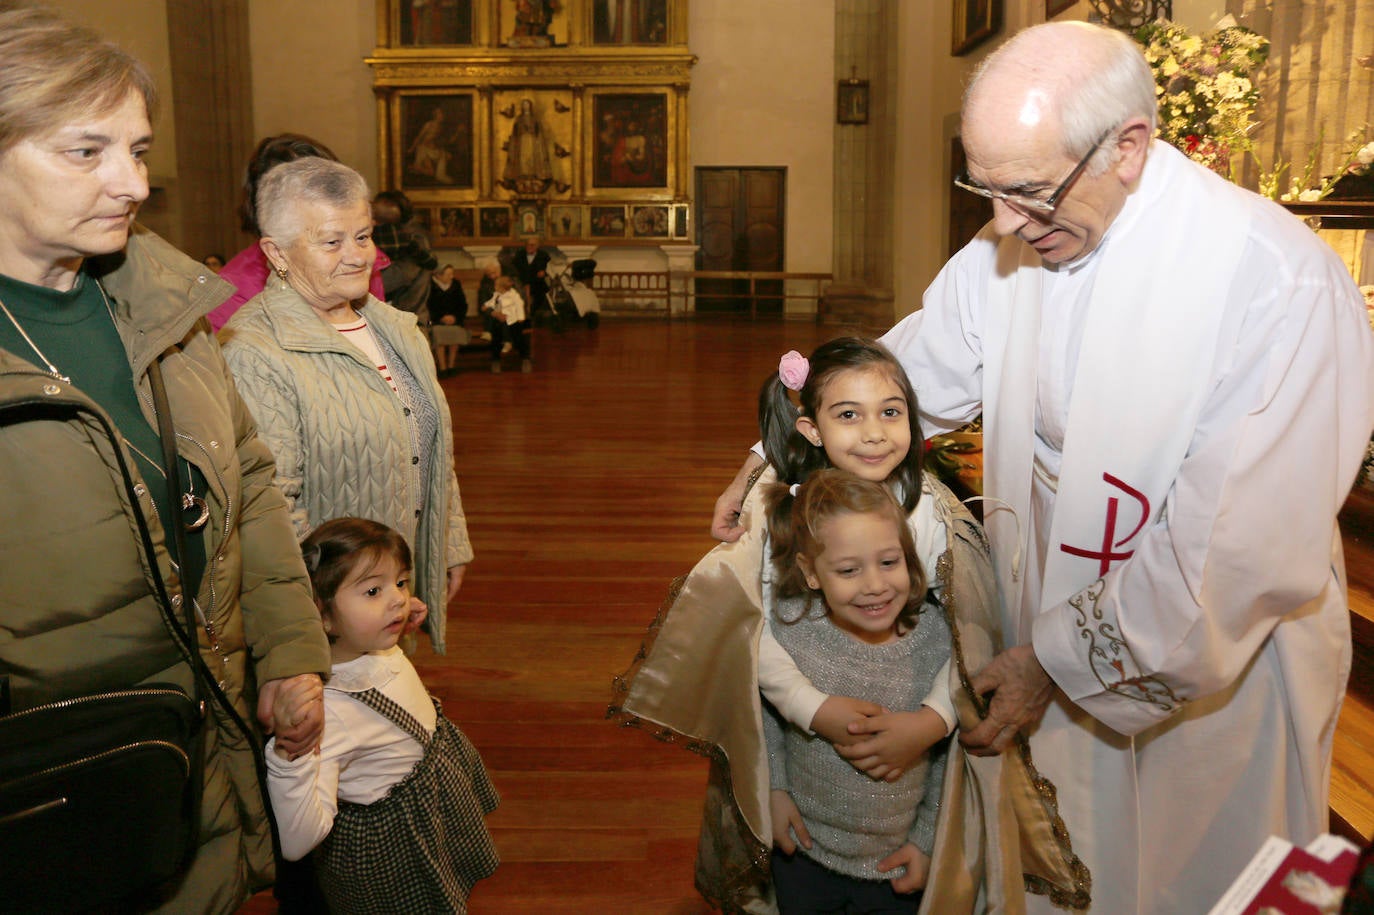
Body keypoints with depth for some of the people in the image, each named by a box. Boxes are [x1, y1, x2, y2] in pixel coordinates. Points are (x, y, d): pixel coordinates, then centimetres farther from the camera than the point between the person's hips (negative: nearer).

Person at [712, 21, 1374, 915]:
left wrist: (1062, 659, -21)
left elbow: (1246, 552, -27)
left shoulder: (1281, 286, -27)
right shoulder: (1010, 248, -9)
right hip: (1052, 648, 5)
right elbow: (907, 374, 6)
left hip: (1218, 661, -4)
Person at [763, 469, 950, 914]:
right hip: (803, 851, 1)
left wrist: (926, 840, -2)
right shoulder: (788, 626, -21)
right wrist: (773, 786, -4)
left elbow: (951, 752, -5)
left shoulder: (937, 640, -21)